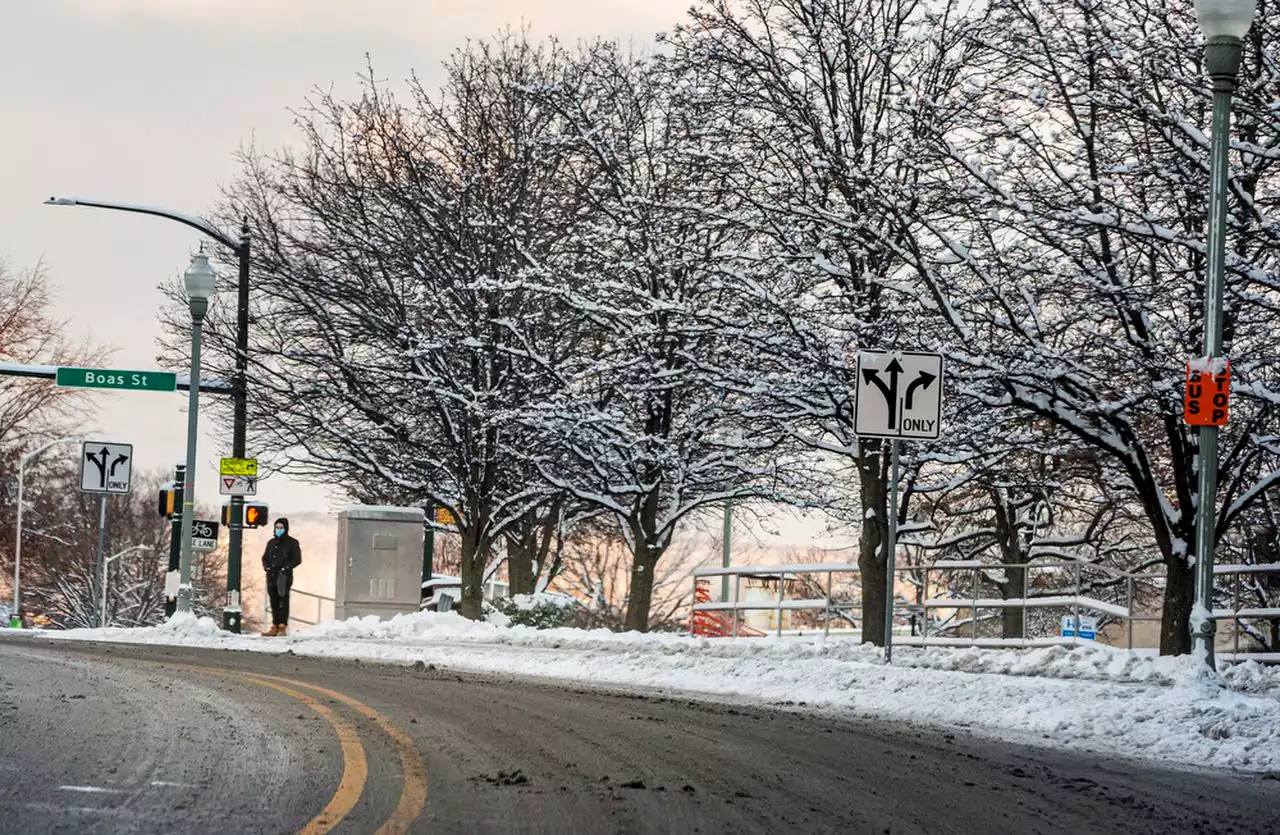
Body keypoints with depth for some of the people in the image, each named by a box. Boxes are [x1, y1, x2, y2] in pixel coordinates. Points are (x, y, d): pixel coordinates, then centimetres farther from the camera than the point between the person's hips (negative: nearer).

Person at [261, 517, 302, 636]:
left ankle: (283, 628, -7)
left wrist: (286, 568, -15)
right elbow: (265, 557, 22)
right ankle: (275, 627, 8)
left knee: (283, 602, -7)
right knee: (274, 603, 6)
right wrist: (266, 566, 1)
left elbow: (297, 559, -2)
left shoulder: (292, 543, 2)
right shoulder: (271, 543, 18)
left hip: (284, 577, -5)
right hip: (271, 577, 5)